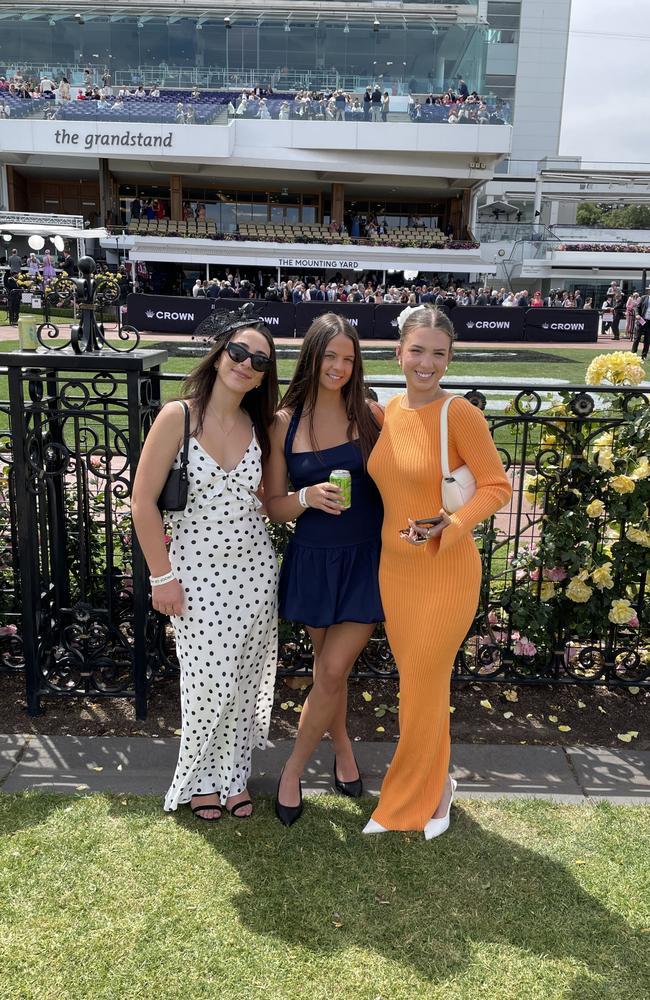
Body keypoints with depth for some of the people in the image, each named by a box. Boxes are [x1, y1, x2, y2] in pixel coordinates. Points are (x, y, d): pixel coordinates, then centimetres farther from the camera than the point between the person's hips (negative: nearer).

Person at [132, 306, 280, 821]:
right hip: (198, 571, -4)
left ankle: (233, 773, 34)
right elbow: (144, 502, -10)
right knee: (210, 682, 2)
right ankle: (201, 777, 29)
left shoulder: (260, 429, 1)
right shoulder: (177, 417, -11)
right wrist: (163, 576, -9)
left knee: (246, 679, 12)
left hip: (253, 568, 4)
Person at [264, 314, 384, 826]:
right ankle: (342, 747, 40)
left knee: (333, 671, -2)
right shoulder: (285, 423, -3)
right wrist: (308, 497, -19)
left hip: (365, 559, -1)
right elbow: (274, 506, 0)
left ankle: (293, 771, 19)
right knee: (329, 667, 13)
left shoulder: (371, 415, -5)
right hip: (313, 561, 1)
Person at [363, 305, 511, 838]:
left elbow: (497, 486, -12)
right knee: (419, 682, 17)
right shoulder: (389, 411, 3)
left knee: (424, 688, 6)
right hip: (394, 568, 6)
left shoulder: (460, 414, -15)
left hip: (445, 570, -6)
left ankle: (413, 796, 30)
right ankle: (434, 785, 39)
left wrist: (448, 526, -24)